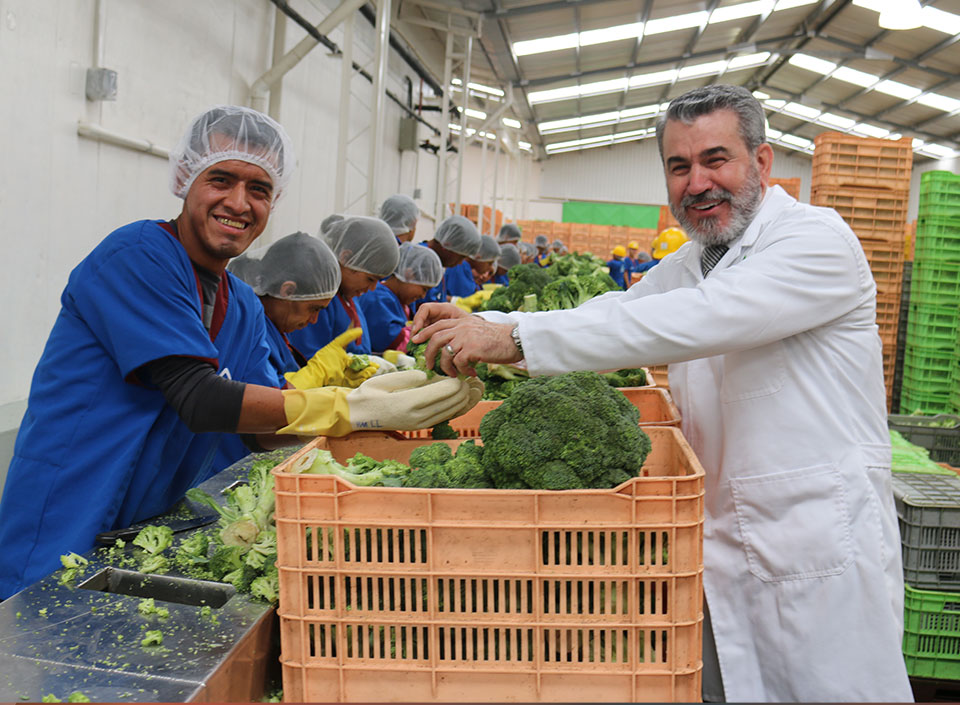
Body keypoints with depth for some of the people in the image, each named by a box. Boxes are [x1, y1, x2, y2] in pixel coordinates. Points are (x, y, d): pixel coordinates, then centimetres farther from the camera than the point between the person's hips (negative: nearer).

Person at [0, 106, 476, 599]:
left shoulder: (244, 307, 8)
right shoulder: (138, 255, -16)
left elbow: (265, 430, 1)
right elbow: (200, 400, -24)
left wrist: (366, 397, -15)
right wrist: (356, 410, -27)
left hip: (155, 533, 7)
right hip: (65, 537, -7)